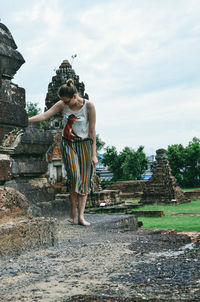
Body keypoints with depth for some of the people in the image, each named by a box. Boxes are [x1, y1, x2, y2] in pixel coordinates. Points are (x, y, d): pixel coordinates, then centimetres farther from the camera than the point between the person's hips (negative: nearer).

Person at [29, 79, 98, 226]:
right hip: (68, 144, 1)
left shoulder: (89, 106, -11)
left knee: (84, 180, -5)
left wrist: (94, 154, -10)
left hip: (84, 144, -1)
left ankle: (81, 216, -3)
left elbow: (92, 131, -10)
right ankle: (73, 212, -4)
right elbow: (44, 115, -9)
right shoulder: (62, 105, -4)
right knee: (75, 176, -16)